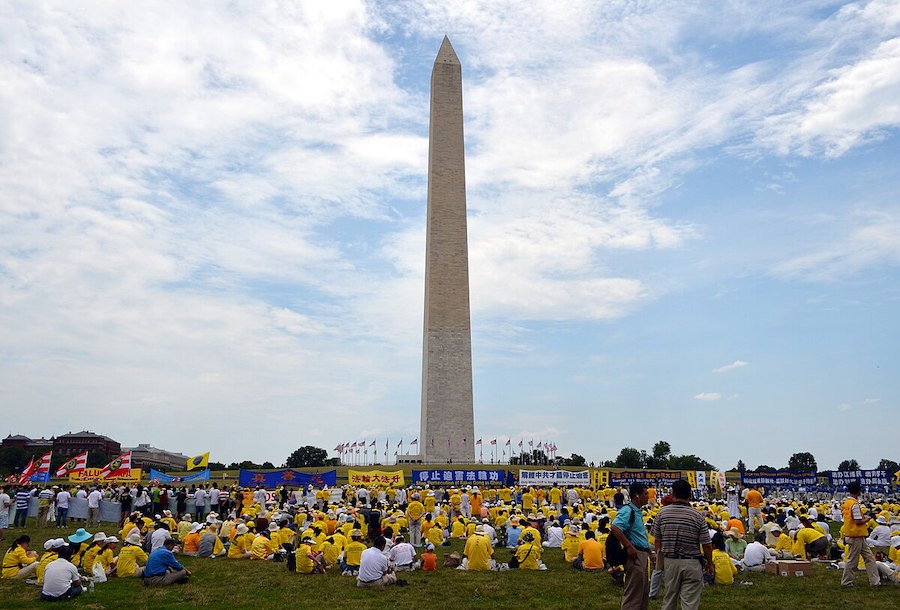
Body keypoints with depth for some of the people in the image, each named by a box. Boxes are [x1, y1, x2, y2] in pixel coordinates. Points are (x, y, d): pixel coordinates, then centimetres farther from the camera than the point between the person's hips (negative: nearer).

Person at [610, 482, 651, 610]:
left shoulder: (637, 511, 12)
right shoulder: (628, 510, -19)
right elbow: (614, 528, -32)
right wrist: (629, 547, -28)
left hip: (642, 555, 10)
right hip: (635, 555, -10)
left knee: (644, 591, 20)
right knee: (633, 593, -3)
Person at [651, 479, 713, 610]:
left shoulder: (662, 512, -4)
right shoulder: (697, 516, -10)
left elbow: (657, 541, 1)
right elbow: (706, 545, -6)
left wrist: (660, 558, 17)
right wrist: (710, 563, 10)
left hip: (669, 561, 3)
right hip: (692, 564, -2)